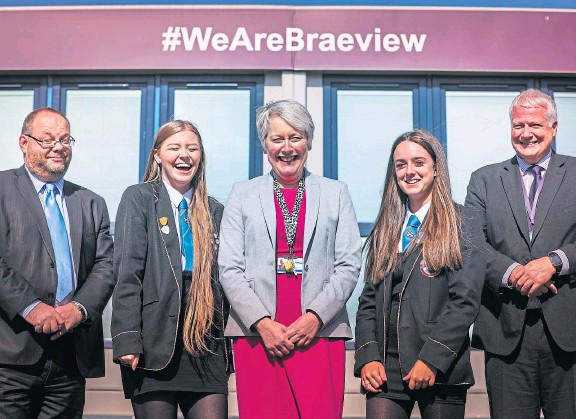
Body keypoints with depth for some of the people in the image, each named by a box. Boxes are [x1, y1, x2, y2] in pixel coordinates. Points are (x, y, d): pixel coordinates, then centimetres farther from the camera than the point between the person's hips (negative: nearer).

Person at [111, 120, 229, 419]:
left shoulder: (214, 210, 15)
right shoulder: (138, 198, 4)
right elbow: (127, 273, -5)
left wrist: (226, 346, 10)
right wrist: (127, 340, -13)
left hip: (206, 344, 3)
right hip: (155, 342, -3)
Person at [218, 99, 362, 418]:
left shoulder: (336, 193, 12)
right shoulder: (242, 194, 11)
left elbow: (349, 266, 5)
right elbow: (229, 269, 4)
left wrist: (315, 317, -8)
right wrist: (262, 323, -7)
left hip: (320, 333, 0)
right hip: (256, 334, 0)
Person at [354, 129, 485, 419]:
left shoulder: (461, 224, 1)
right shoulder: (385, 229, 13)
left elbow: (465, 301, -7)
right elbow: (369, 300, 11)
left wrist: (432, 359, -14)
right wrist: (368, 357, -2)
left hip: (441, 367, -3)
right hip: (386, 368, 3)